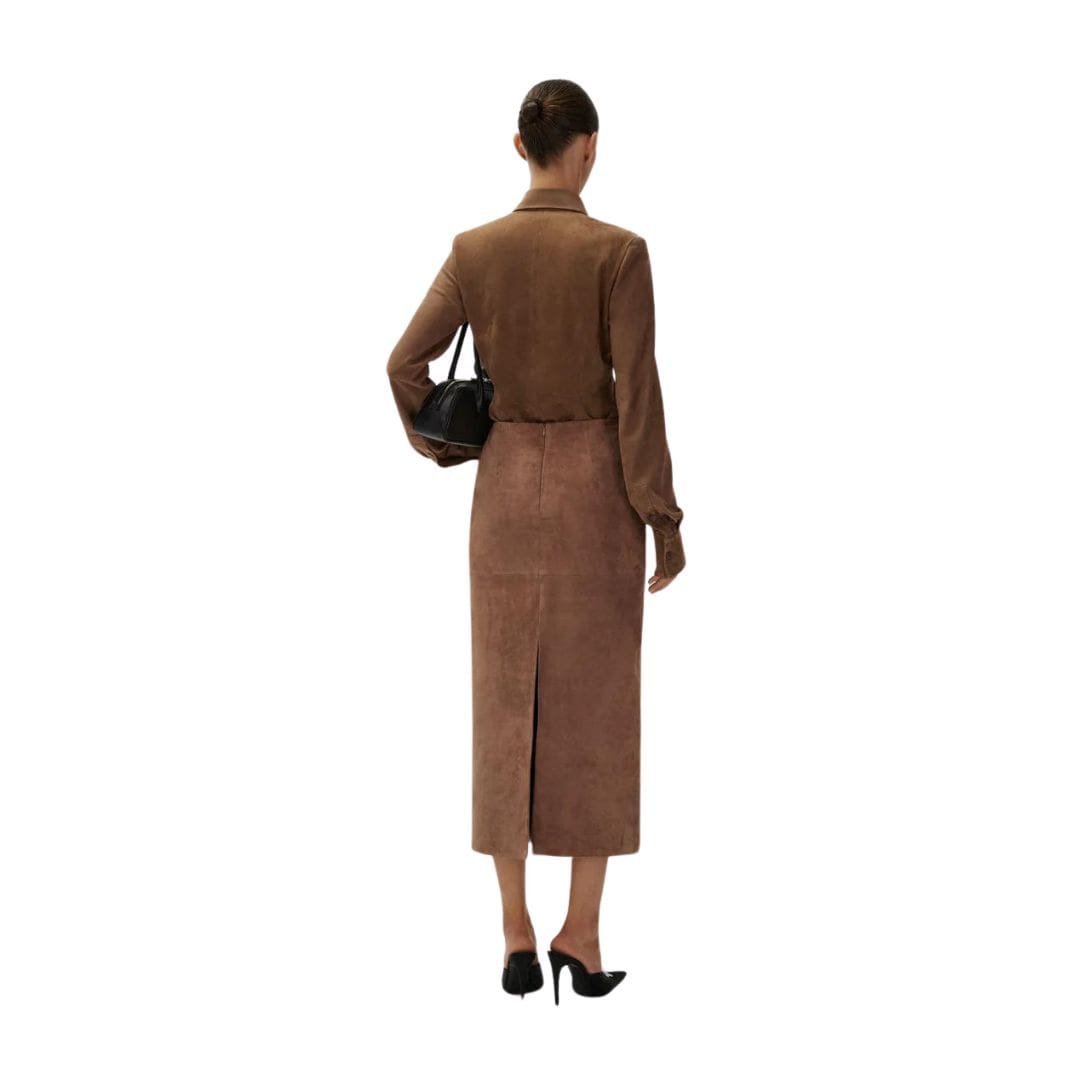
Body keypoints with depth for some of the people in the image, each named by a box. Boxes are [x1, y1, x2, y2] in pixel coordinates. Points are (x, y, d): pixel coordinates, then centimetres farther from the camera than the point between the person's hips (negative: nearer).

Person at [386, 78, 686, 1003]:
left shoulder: (475, 249, 0)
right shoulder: (619, 252, -10)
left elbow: (408, 364, -3)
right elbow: (638, 395, -12)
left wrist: (445, 448, 17)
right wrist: (665, 518, -5)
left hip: (506, 489, 3)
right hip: (599, 492, -3)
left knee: (508, 711, 8)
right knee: (597, 715, 5)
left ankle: (518, 939, 8)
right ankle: (581, 938, 6)